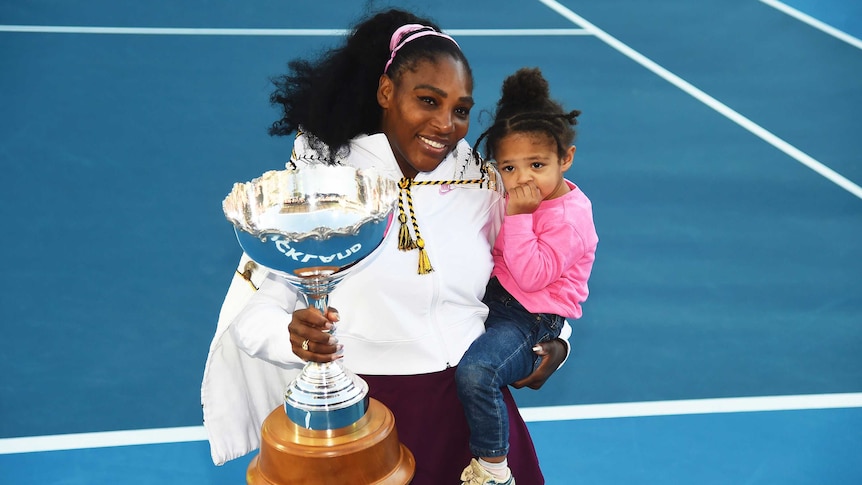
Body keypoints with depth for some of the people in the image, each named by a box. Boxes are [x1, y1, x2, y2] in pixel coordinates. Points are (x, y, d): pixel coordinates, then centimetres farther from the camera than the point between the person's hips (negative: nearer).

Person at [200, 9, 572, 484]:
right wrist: (293, 334, -28)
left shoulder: (483, 183, 2)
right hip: (363, 409, -3)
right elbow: (251, 310, -8)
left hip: (473, 401, 3)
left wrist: (554, 339, -2)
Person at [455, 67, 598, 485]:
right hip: (496, 293, 9)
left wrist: (517, 217, -28)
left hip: (533, 317, -9)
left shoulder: (567, 218, -21)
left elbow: (531, 276, -28)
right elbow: (496, 249, 21)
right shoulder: (524, 195, 4)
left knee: (475, 370, -28)